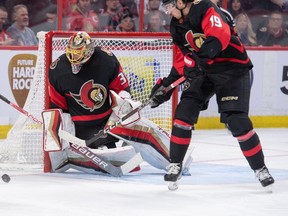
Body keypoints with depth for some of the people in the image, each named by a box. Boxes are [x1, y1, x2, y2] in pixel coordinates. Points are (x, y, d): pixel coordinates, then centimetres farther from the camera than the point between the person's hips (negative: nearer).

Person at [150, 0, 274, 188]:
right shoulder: (177, 26, 7)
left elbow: (220, 36, -37)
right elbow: (182, 60, 15)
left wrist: (198, 58, -46)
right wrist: (167, 83, 7)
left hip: (232, 68, -7)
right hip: (204, 71, 7)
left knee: (237, 121, -14)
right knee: (184, 112, -6)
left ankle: (260, 168, 1)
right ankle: (175, 165, 4)